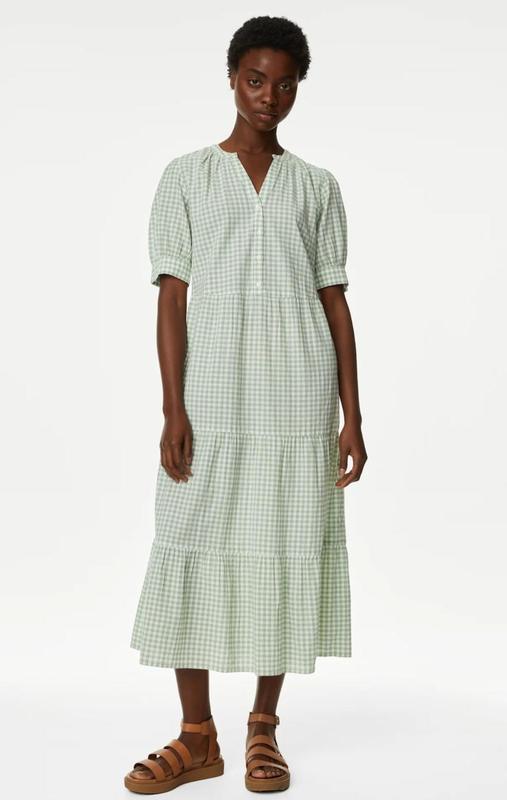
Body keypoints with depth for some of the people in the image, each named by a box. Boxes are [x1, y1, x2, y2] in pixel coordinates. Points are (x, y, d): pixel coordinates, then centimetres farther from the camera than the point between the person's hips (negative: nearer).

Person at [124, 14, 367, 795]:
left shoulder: (317, 186, 10)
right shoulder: (186, 175, 6)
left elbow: (335, 302, 7)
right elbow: (173, 297, 0)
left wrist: (352, 415, 1)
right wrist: (174, 410, -8)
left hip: (298, 399, 1)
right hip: (211, 394, -1)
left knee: (287, 549, 3)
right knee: (195, 551, 0)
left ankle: (263, 728, 16)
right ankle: (197, 735, 12)